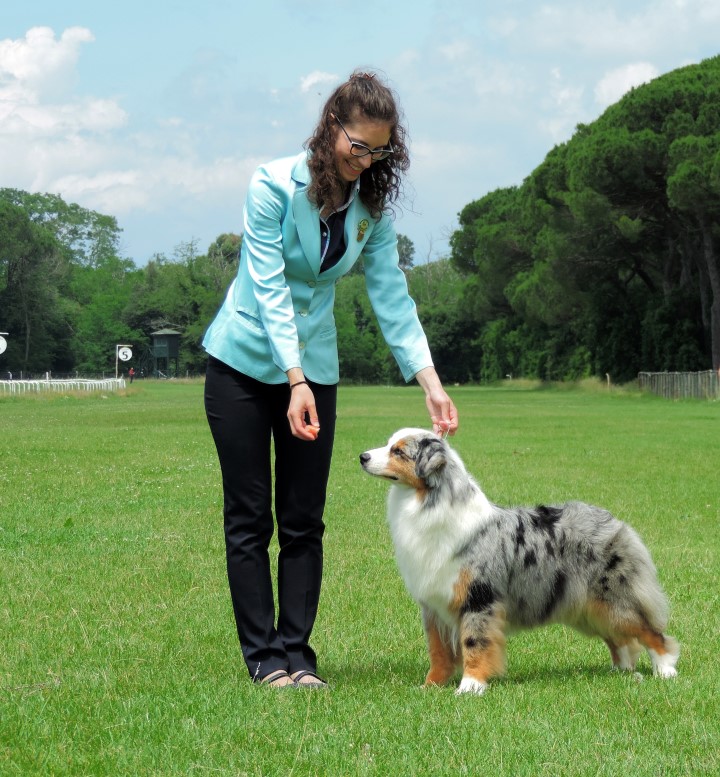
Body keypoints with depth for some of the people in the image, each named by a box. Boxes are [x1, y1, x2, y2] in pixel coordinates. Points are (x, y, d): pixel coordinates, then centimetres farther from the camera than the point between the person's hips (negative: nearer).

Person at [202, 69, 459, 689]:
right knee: (250, 518, 0)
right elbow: (270, 289, -22)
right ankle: (263, 656, 5)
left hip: (315, 368, 4)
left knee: (304, 520, 4)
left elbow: (392, 296, -5)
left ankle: (298, 652, 9)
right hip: (245, 361, -4)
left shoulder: (373, 207, -3)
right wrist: (295, 381, -30)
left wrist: (430, 380, -16)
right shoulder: (274, 186, -17)